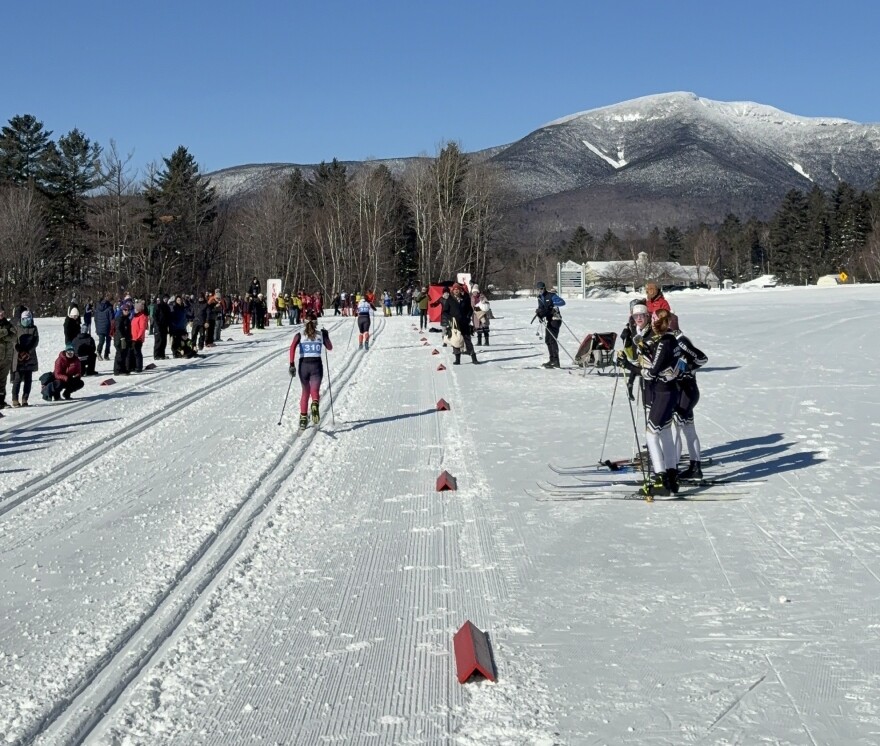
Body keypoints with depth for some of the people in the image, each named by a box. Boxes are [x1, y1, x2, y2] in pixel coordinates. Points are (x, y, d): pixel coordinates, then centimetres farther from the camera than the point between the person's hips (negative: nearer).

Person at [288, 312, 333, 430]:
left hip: (303, 365, 1)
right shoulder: (321, 334, 7)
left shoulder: (299, 335, 4)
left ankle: (303, 418, 13)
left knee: (305, 392, 18)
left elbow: (292, 347, -11)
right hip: (317, 365, -1)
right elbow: (330, 347, 19)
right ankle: (315, 404, -44)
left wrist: (292, 364, -12)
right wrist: (326, 336, 34)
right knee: (315, 391, -9)